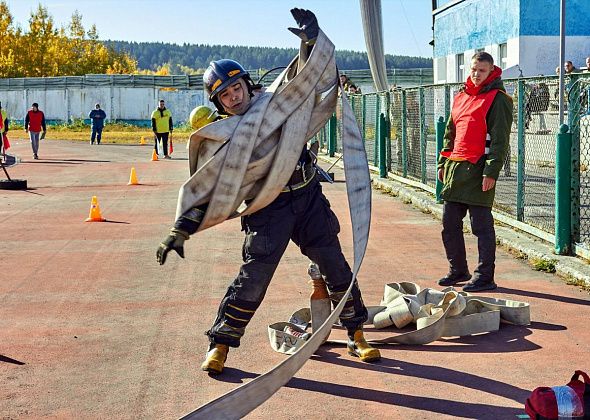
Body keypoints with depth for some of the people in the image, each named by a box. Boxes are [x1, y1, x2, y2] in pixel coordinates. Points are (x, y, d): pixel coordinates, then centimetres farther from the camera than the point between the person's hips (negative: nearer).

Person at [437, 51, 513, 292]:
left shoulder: (498, 99, -6)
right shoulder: (461, 97, 17)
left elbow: (500, 139, -12)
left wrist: (491, 172, -19)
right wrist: (443, 163, 18)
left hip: (478, 170, -8)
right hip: (455, 168, 8)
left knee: (481, 225, -4)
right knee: (449, 223, 12)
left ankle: (485, 277, 4)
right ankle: (458, 270, 26)